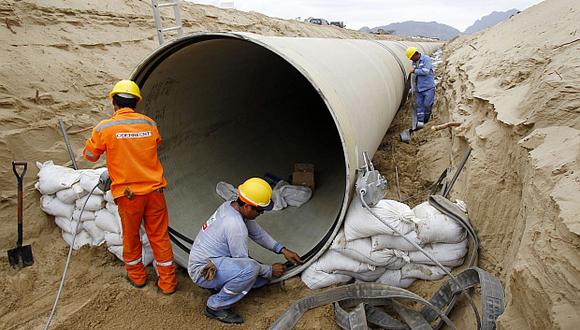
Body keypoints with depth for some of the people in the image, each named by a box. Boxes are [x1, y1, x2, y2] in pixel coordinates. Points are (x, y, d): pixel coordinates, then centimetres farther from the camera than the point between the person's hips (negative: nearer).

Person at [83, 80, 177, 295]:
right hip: (154, 190, 2)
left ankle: (137, 277, 37)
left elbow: (90, 155, 8)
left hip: (128, 194, -2)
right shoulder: (149, 123, 0)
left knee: (130, 236, 19)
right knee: (159, 236, 12)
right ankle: (167, 283, 21)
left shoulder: (104, 128, -8)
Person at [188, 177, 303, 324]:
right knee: (250, 269, -34)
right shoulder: (235, 225, -31)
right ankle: (216, 306, -13)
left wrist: (282, 250, 3)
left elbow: (257, 233, 8)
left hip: (215, 259, 9)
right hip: (203, 271, -9)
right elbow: (244, 262, -20)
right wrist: (270, 270, -5)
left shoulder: (230, 206, -4)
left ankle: (220, 285, 12)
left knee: (264, 276, 3)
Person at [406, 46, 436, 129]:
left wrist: (415, 71, -10)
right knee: (418, 104, 2)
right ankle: (420, 122, 5)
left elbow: (425, 71, -20)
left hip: (428, 87, -6)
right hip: (418, 88, 6)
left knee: (427, 104, -9)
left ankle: (427, 116, 19)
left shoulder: (426, 59, -8)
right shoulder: (414, 62, 11)